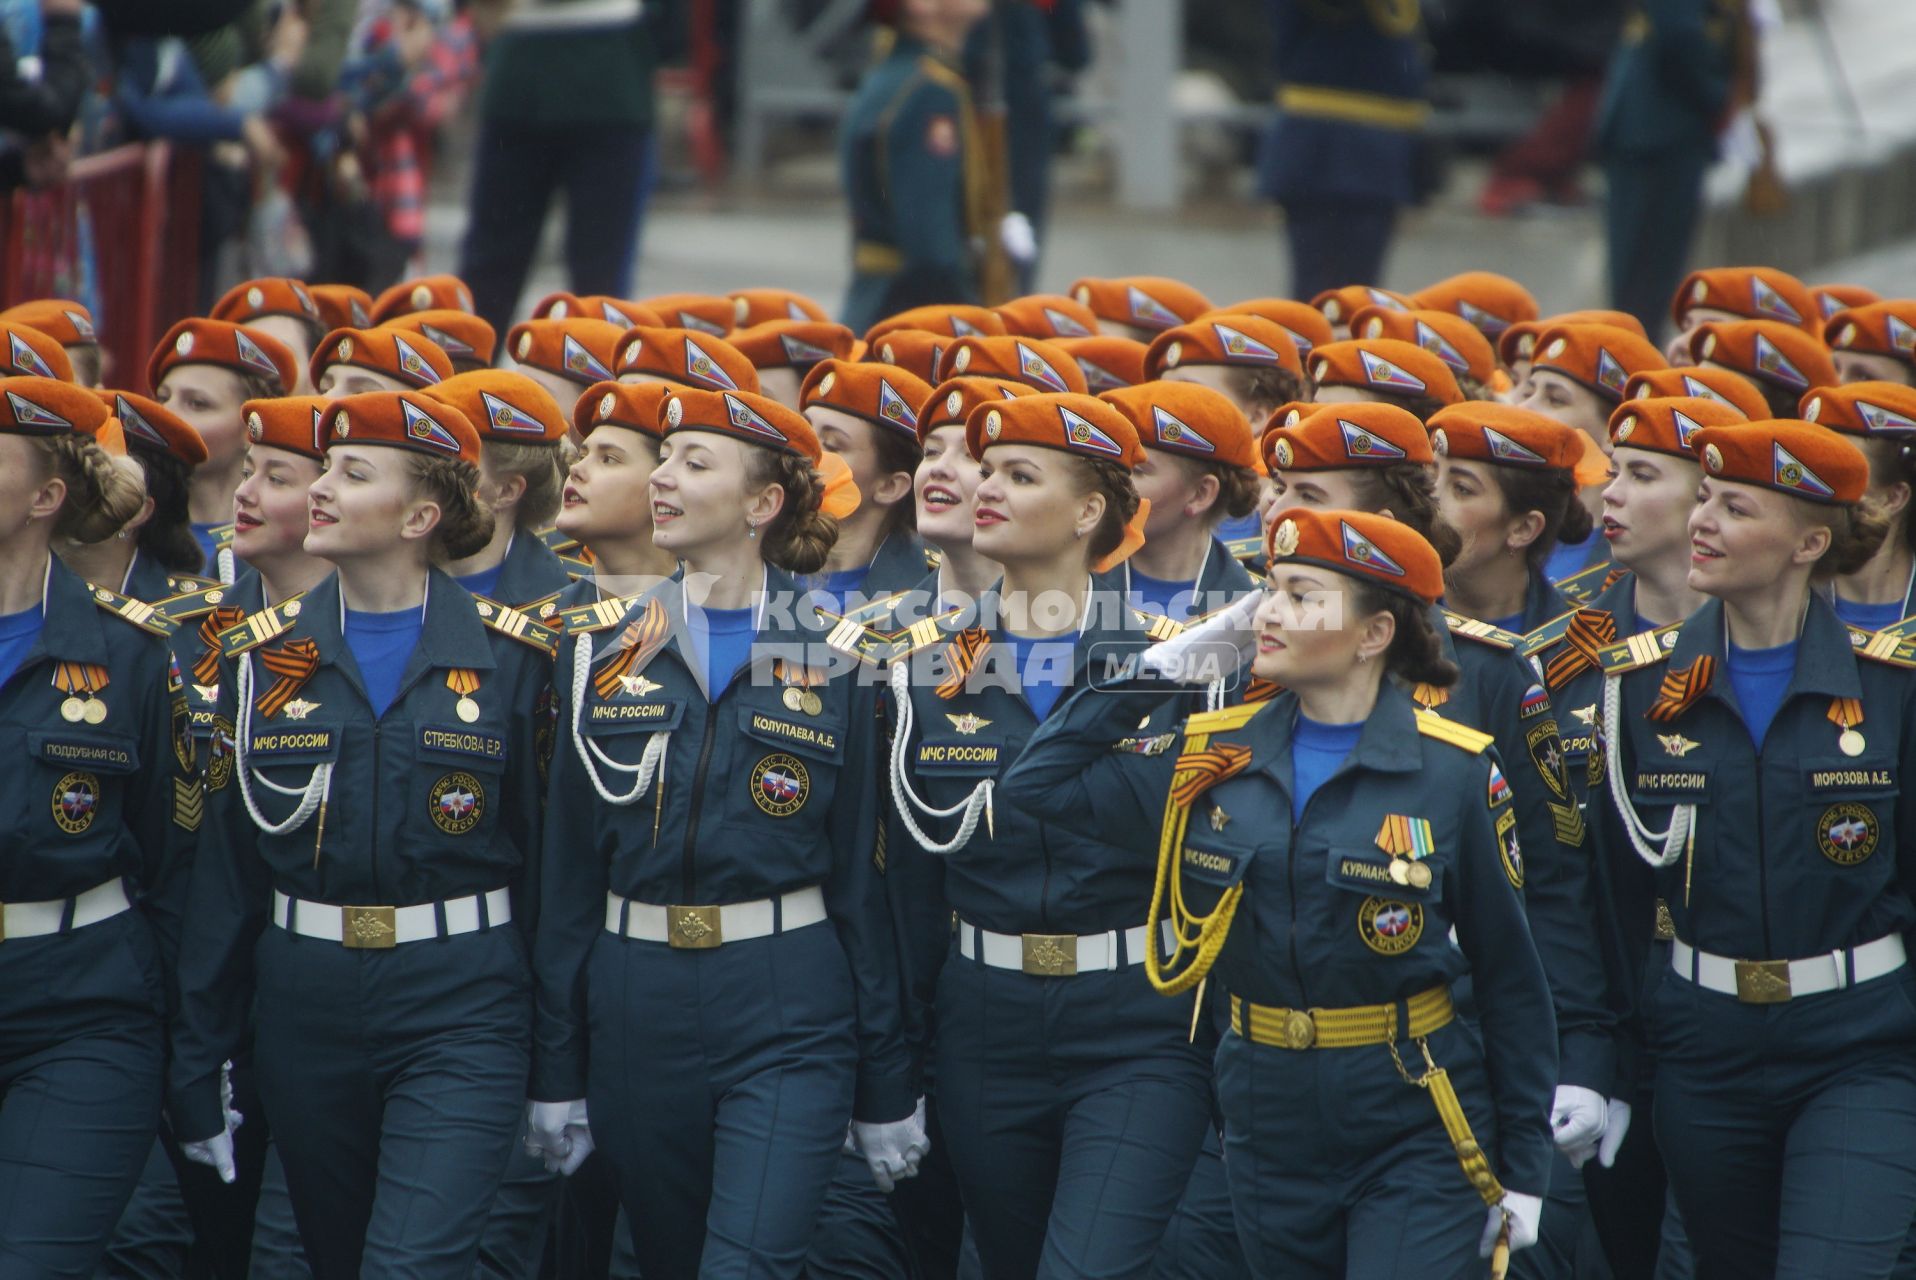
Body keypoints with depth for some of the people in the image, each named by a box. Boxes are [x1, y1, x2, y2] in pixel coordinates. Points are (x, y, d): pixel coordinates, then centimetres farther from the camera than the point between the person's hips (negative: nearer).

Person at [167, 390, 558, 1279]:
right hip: (305, 1001, 3)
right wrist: (196, 1068, 4)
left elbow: (547, 858, 1)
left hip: (460, 1006, -3)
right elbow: (223, 870, 7)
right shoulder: (264, 659, 6)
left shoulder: (509, 659, -1)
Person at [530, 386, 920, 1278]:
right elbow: (570, 868, 8)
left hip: (788, 1012, -3)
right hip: (637, 1004, 3)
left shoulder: (831, 660, 1)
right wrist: (557, 1073, 5)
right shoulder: (604, 650, 7)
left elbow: (862, 874, 3)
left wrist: (885, 1093, 2)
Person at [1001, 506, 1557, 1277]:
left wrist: (1523, 1169, -1)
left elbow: (1508, 975, -2)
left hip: (1412, 1135, -4)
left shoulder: (1454, 772, -6)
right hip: (1269, 1120, 4)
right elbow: (1038, 782, 9)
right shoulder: (1214, 758, 5)